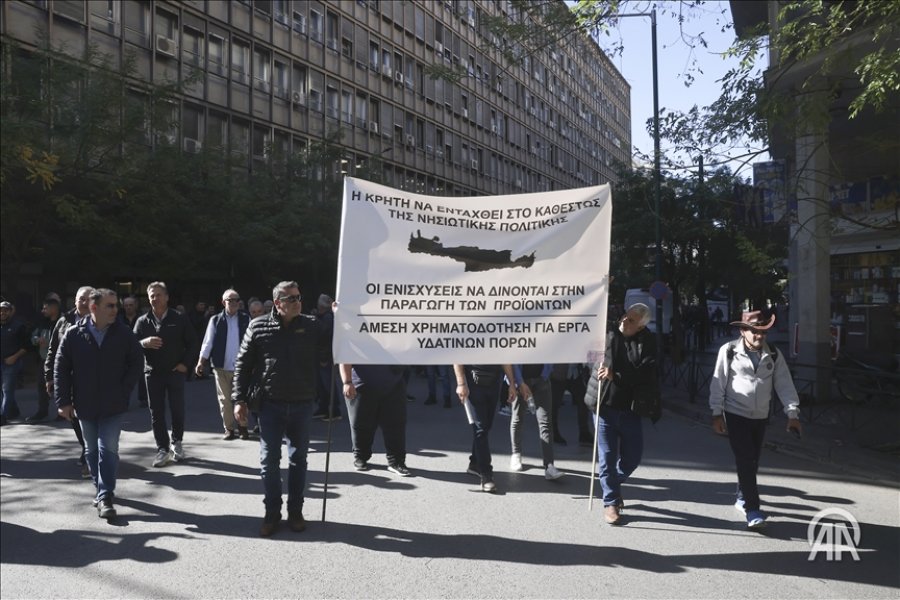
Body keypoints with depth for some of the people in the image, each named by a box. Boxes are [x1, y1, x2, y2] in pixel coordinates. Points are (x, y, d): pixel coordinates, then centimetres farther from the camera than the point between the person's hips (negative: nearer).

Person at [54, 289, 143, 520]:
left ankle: (105, 496, -1)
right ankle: (101, 488, 31)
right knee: (92, 450, 15)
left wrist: (124, 390, -5)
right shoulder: (74, 334, -6)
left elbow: (136, 362, 3)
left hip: (113, 405, -2)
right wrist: (63, 401, -5)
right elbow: (61, 369, -1)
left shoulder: (124, 333, -6)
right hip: (85, 405, 2)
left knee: (108, 450, -6)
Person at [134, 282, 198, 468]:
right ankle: (163, 449, 10)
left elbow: (192, 343, 4)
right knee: (156, 413, 3)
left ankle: (177, 443, 24)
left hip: (175, 372, -1)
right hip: (153, 373, 1)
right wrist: (144, 343, -21)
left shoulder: (179, 319, 0)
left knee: (178, 410, 5)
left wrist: (184, 363, -6)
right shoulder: (142, 321, 3)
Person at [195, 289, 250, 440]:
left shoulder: (246, 319, 3)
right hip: (221, 366, 0)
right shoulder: (215, 320, 2)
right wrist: (201, 362, -6)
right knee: (225, 399, 6)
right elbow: (208, 342, 1)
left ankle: (242, 426, 16)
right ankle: (229, 429, 16)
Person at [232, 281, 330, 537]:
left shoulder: (312, 325, -1)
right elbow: (243, 365, 2)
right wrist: (239, 400, -2)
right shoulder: (258, 326, -2)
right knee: (269, 461, 5)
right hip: (270, 404, -1)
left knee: (298, 460, 11)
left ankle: (295, 511, 24)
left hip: (302, 405, 1)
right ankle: (272, 512, 20)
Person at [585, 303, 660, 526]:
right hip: (605, 405, -1)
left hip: (630, 409, 1)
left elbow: (645, 374, -15)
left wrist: (615, 376, -24)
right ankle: (610, 501, 21)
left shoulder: (647, 342, -5)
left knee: (632, 457, 12)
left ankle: (613, 484, 41)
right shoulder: (608, 334, -3)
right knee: (607, 456, 6)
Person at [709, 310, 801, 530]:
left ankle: (742, 498, 36)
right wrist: (717, 414, -7)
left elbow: (784, 384, -1)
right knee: (746, 461, -9)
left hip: (760, 416, 4)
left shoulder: (773, 354, 0)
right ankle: (752, 510, -4)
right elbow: (718, 383, -6)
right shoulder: (729, 351, -10)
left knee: (752, 461, 14)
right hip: (736, 415, -4)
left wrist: (792, 413, -8)